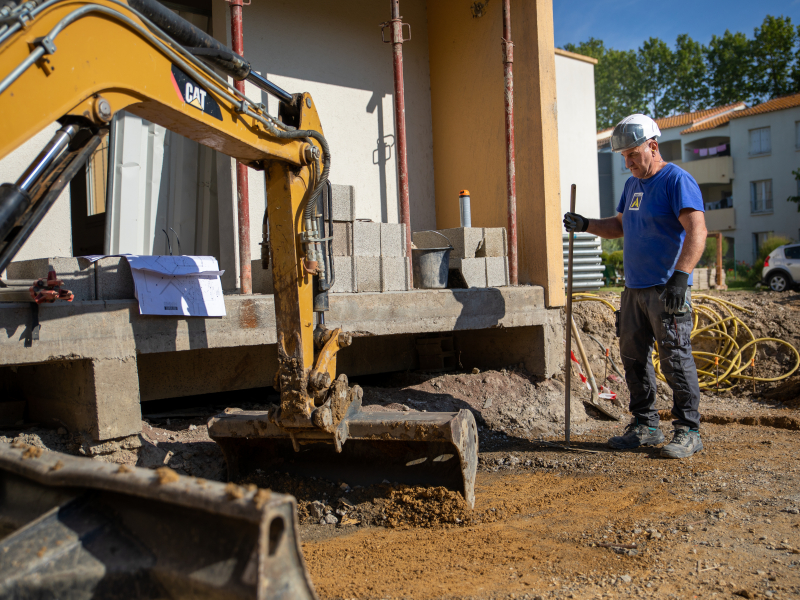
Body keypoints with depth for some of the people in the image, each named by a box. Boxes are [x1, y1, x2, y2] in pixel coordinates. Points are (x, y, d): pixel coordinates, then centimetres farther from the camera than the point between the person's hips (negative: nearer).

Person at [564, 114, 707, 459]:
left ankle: (688, 431, 3)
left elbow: (697, 231, -19)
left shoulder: (677, 180, -9)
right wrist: (585, 225, 12)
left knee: (675, 358, -6)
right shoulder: (633, 184, 17)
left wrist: (680, 276, -29)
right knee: (633, 356, 10)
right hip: (634, 288, 9)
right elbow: (619, 226, 28)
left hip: (666, 290, -9)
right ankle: (645, 426, 20)